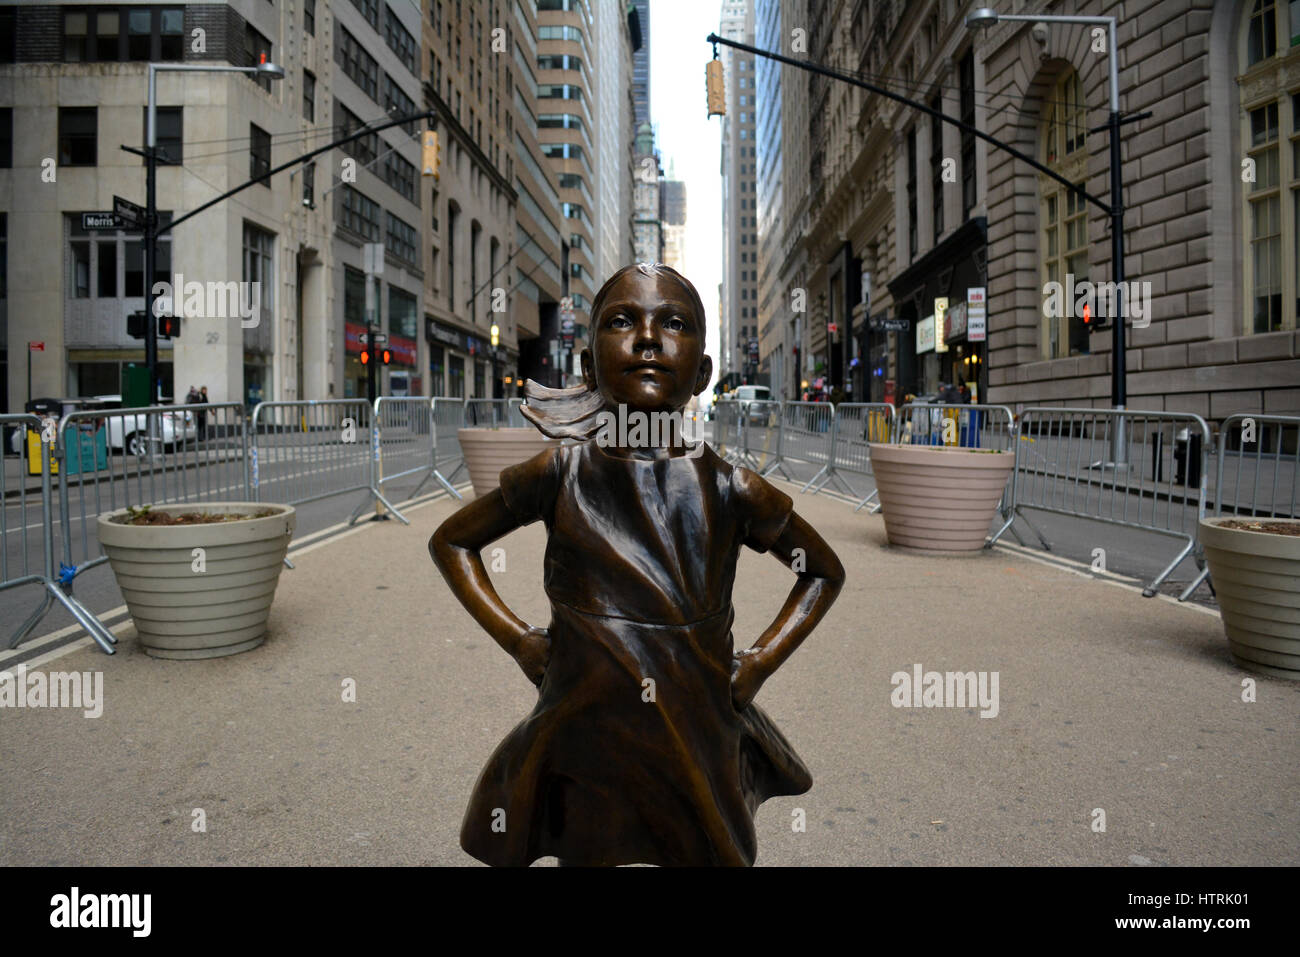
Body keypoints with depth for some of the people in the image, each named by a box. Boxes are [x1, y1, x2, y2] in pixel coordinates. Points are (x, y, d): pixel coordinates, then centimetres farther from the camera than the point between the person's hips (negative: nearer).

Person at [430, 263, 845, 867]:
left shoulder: (731, 488, -8)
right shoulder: (561, 474, -9)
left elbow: (825, 573, 9)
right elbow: (450, 543, 7)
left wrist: (758, 664, -1)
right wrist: (519, 642, -2)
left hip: (697, 745, 1)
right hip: (582, 743, 0)